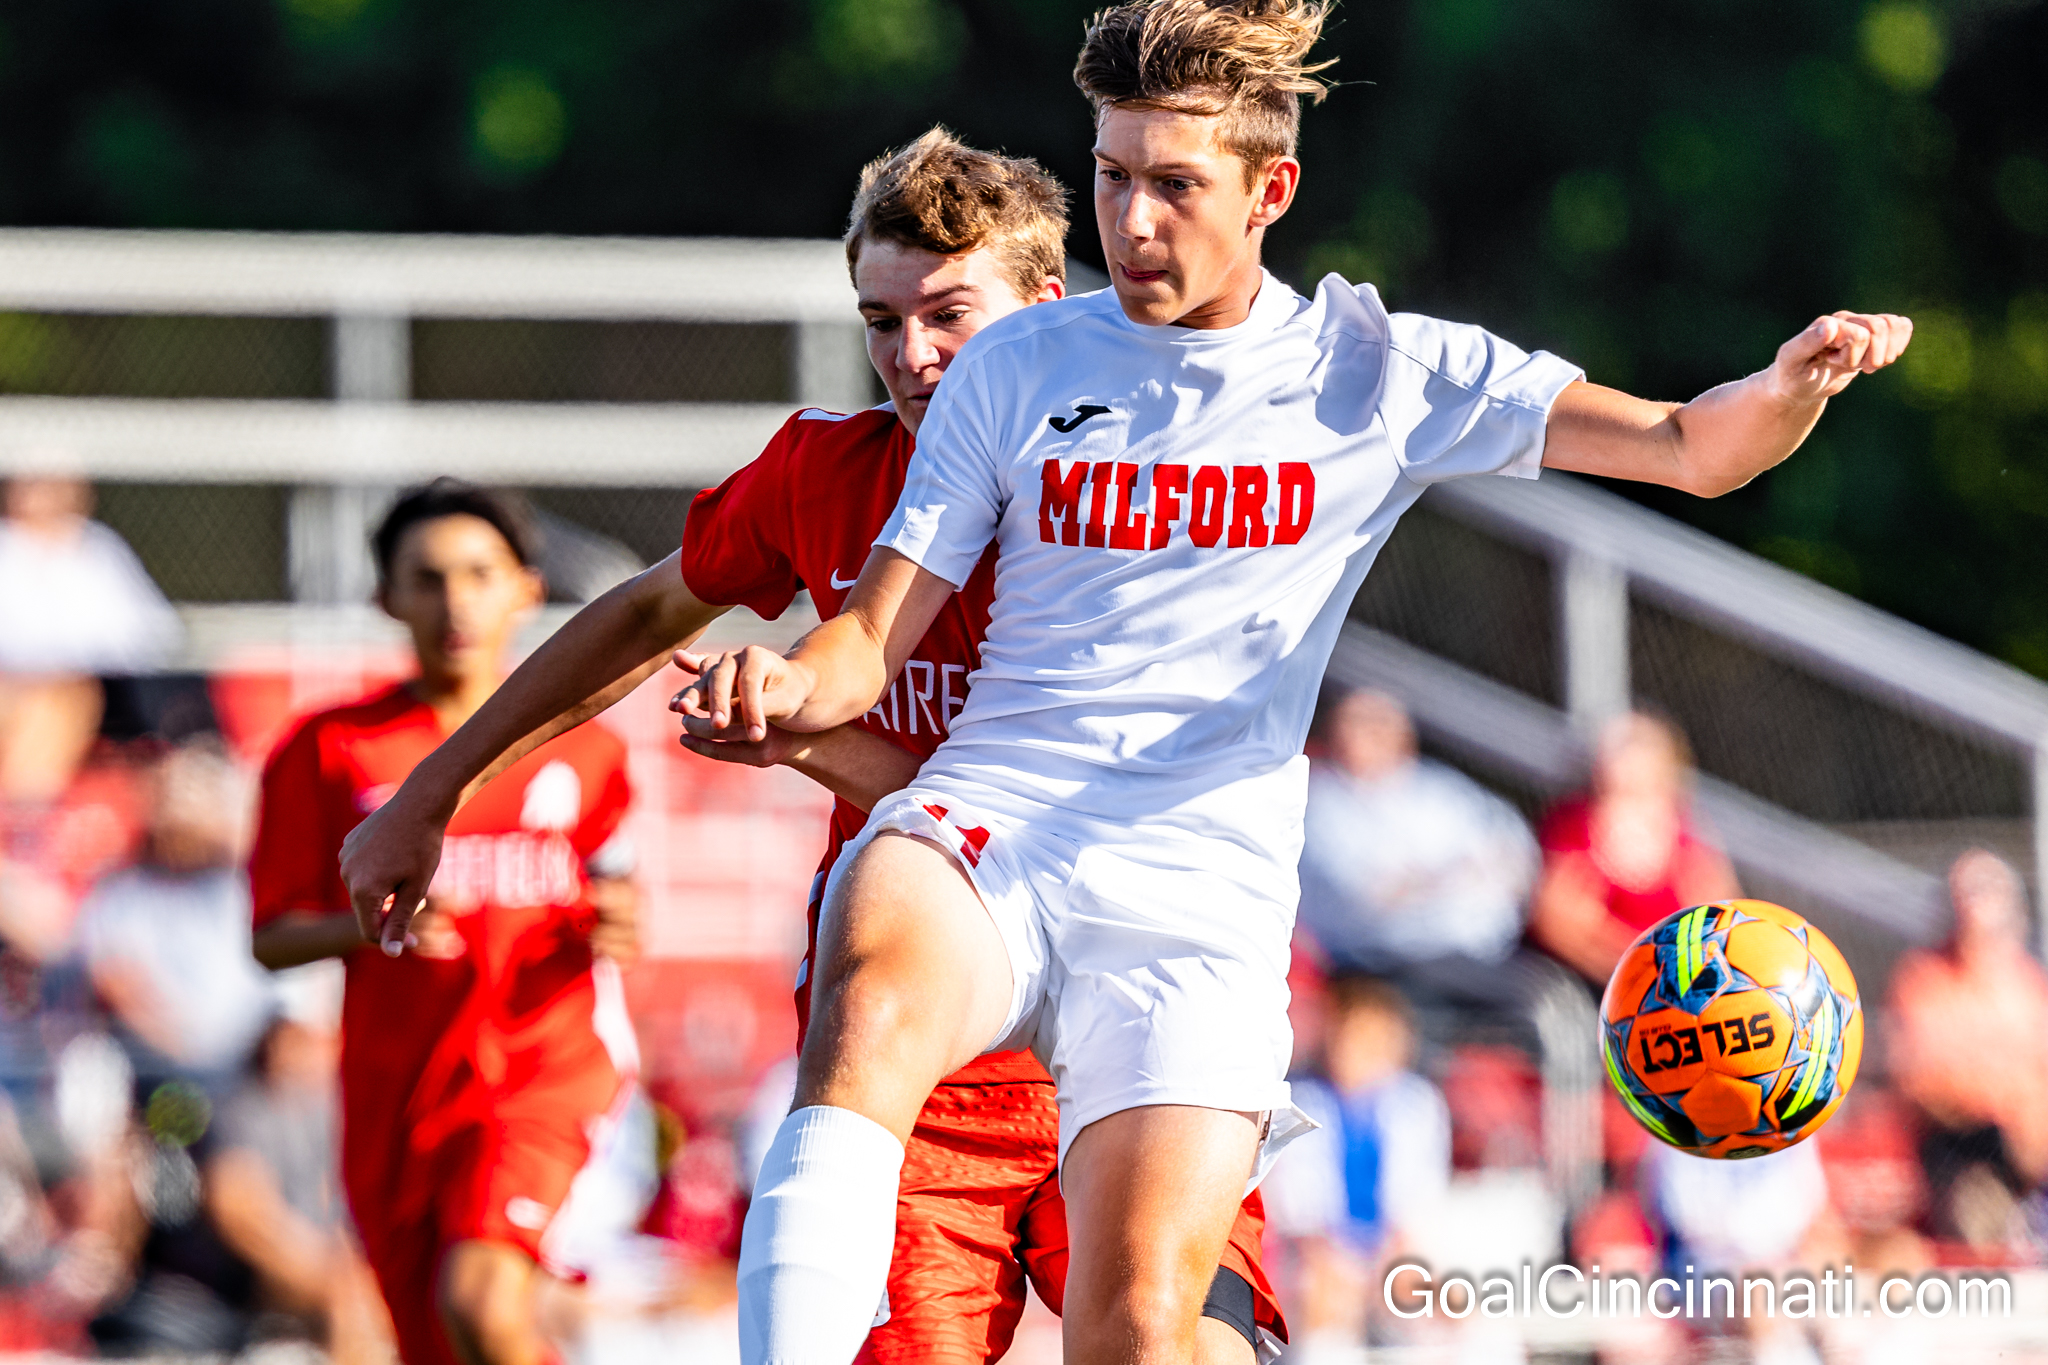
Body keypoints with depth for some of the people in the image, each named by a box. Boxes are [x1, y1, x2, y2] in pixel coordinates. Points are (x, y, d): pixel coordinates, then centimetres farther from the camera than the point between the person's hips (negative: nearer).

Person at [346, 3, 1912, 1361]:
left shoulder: (1374, 376, 8)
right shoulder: (1018, 368, 12)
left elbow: (1688, 449, 4)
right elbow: (877, 640, 11)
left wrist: (1793, 384, -19)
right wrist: (791, 690, -13)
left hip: (1199, 893, 0)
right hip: (981, 830, 0)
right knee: (875, 998, -37)